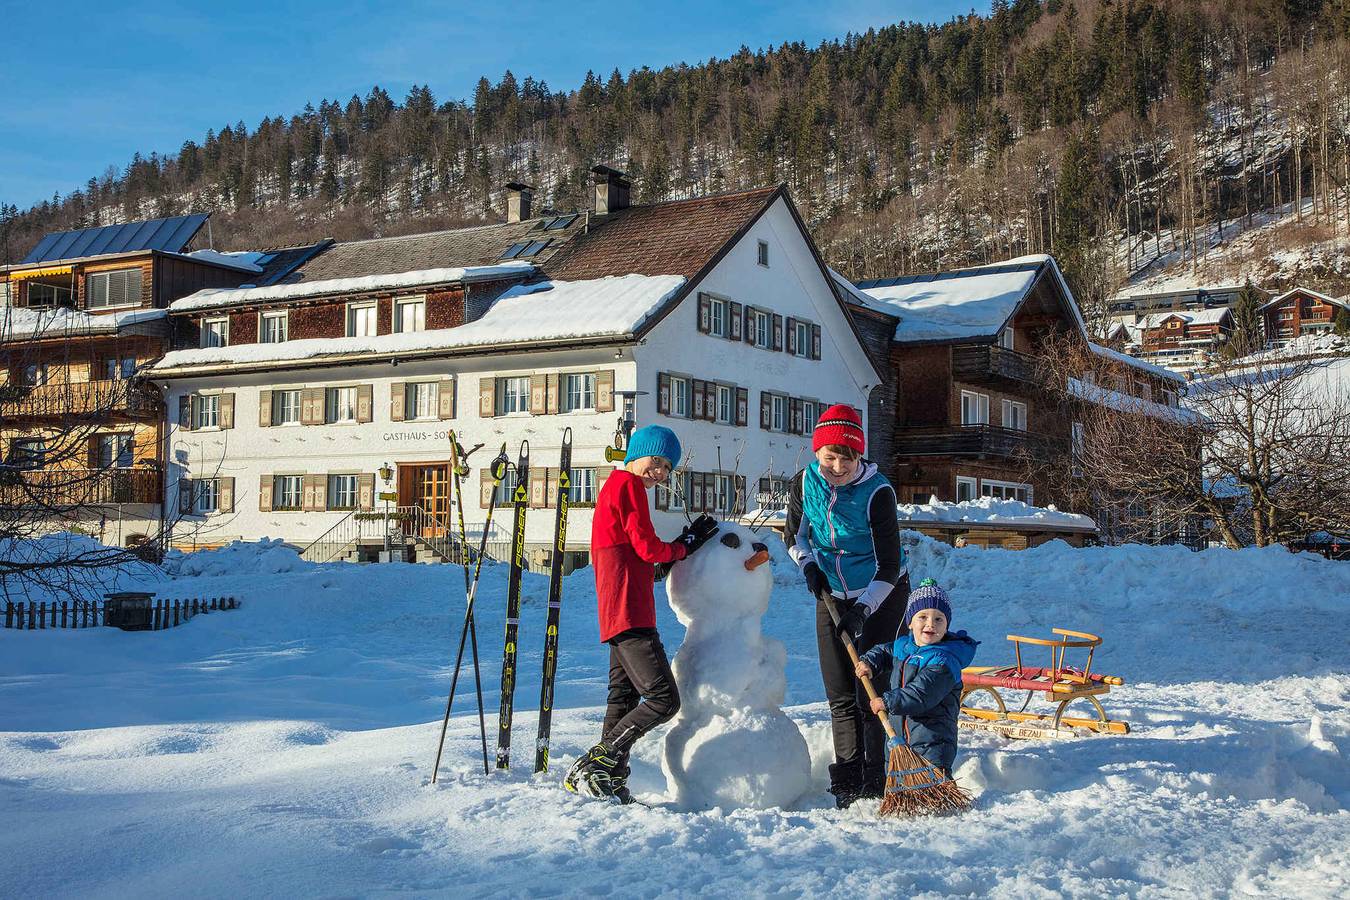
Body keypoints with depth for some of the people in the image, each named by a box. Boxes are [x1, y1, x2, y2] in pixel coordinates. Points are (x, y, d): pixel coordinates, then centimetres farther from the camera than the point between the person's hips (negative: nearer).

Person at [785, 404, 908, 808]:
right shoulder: (804, 483, -10)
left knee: (869, 691, -8)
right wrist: (809, 564, -9)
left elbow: (889, 567, -22)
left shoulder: (877, 492, -23)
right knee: (839, 694, 6)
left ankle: (873, 784, 0)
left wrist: (862, 609, -30)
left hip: (881, 597, -5)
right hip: (832, 597, 5)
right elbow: (795, 535, 9)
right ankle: (847, 782, 14)